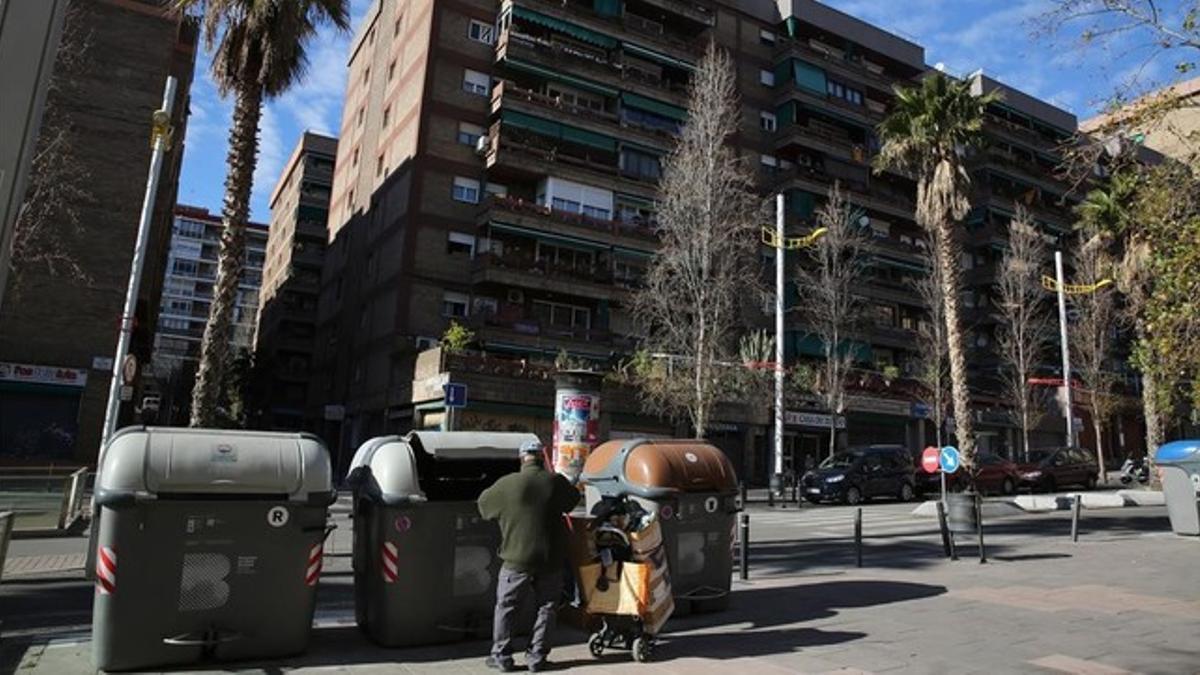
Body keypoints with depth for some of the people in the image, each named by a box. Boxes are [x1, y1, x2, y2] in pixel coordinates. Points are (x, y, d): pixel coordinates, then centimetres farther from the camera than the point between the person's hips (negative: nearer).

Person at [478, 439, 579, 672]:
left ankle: (501, 657, 18)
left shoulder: (507, 484, -11)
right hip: (550, 559, 2)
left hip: (518, 559, -1)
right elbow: (573, 499, 14)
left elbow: (484, 503, 6)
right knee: (546, 608, 14)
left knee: (505, 608, 13)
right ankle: (536, 657, 17)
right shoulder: (555, 482, -6)